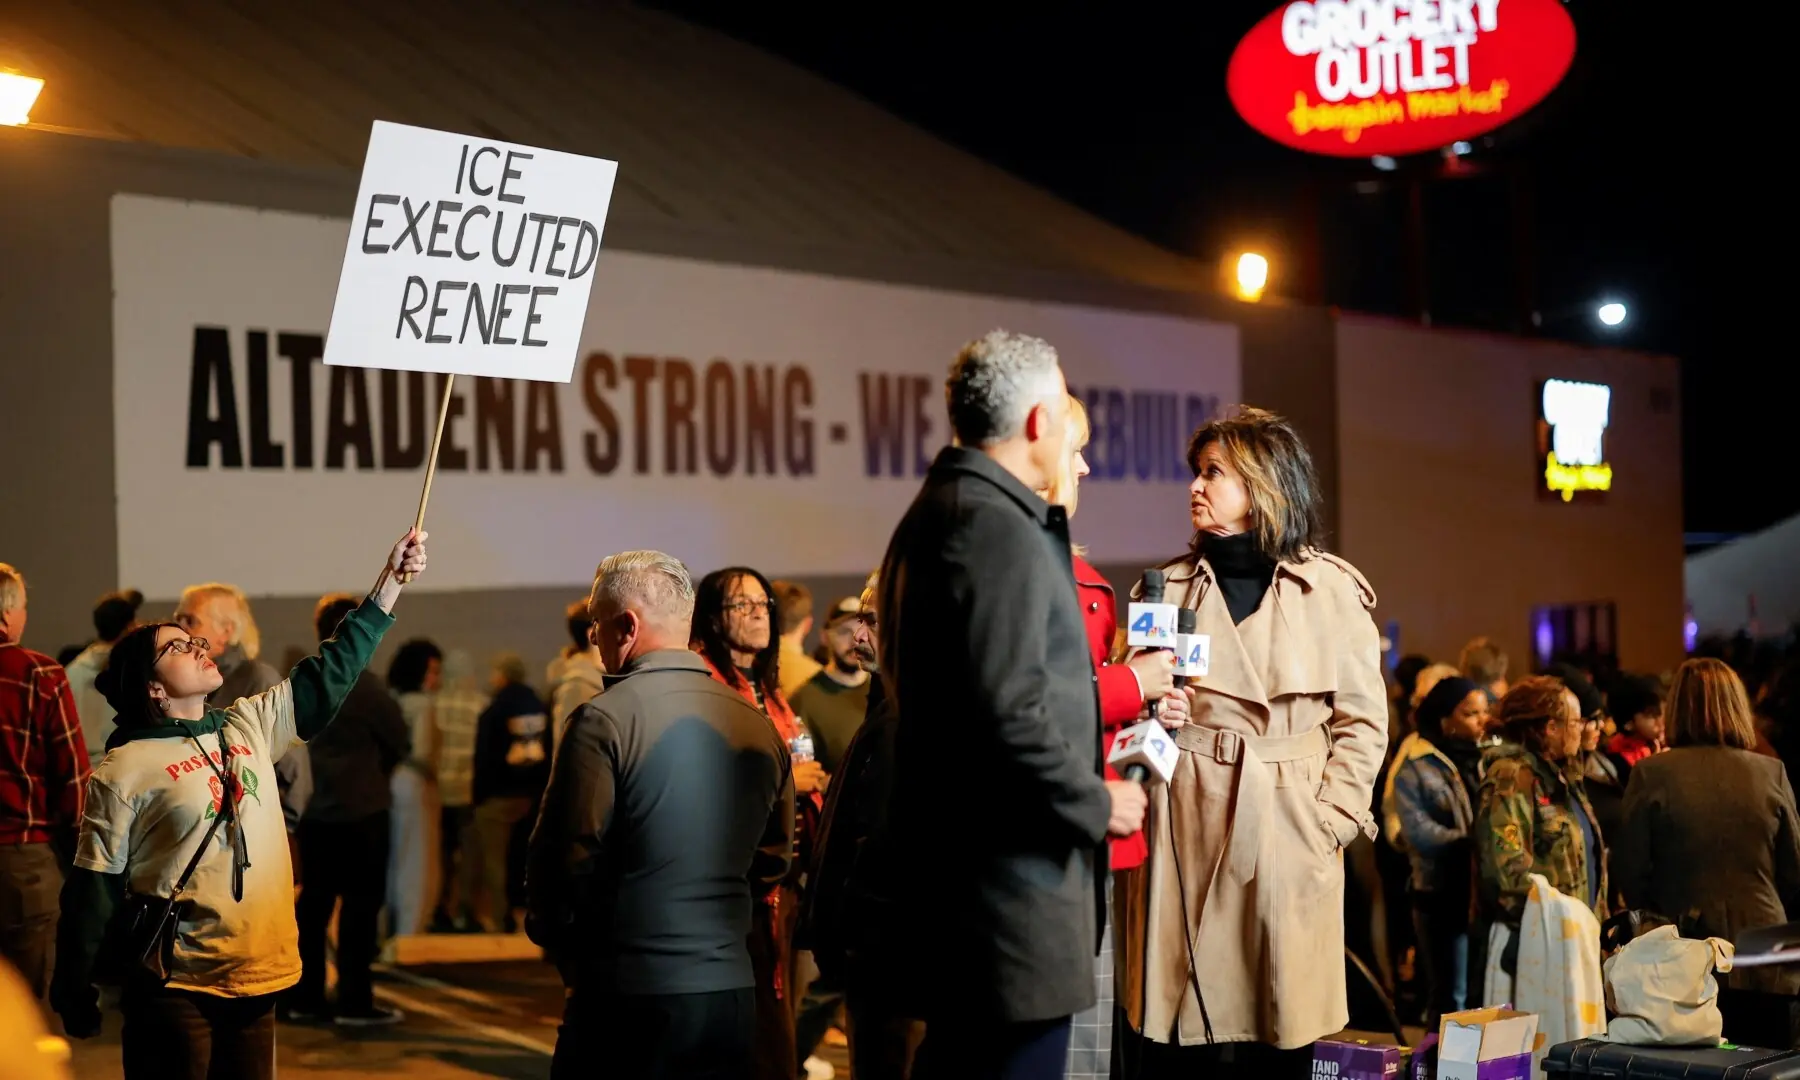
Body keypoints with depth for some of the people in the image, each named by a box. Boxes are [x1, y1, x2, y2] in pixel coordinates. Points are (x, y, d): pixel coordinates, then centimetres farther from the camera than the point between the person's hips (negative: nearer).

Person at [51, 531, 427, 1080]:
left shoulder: (249, 726, 10)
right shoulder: (124, 769, -8)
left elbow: (329, 676, 12)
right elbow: (93, 892, -7)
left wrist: (390, 582, 7)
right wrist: (77, 1002, -7)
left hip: (257, 980, 6)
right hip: (174, 992, -6)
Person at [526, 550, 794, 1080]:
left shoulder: (604, 719, -12)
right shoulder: (757, 724, 6)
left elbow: (566, 855, -10)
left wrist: (547, 931, 8)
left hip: (628, 996, -5)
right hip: (731, 993, 5)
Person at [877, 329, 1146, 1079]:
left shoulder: (936, 512, 17)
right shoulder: (997, 525, -16)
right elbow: (1008, 715, -24)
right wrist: (1096, 803, -9)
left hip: (953, 868, 11)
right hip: (1014, 874, -11)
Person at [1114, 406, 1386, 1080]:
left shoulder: (1333, 592, 4)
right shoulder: (1169, 588, 11)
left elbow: (1362, 721, 4)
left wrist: (1329, 821, -4)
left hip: (1288, 841, -1)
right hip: (1183, 833, 2)